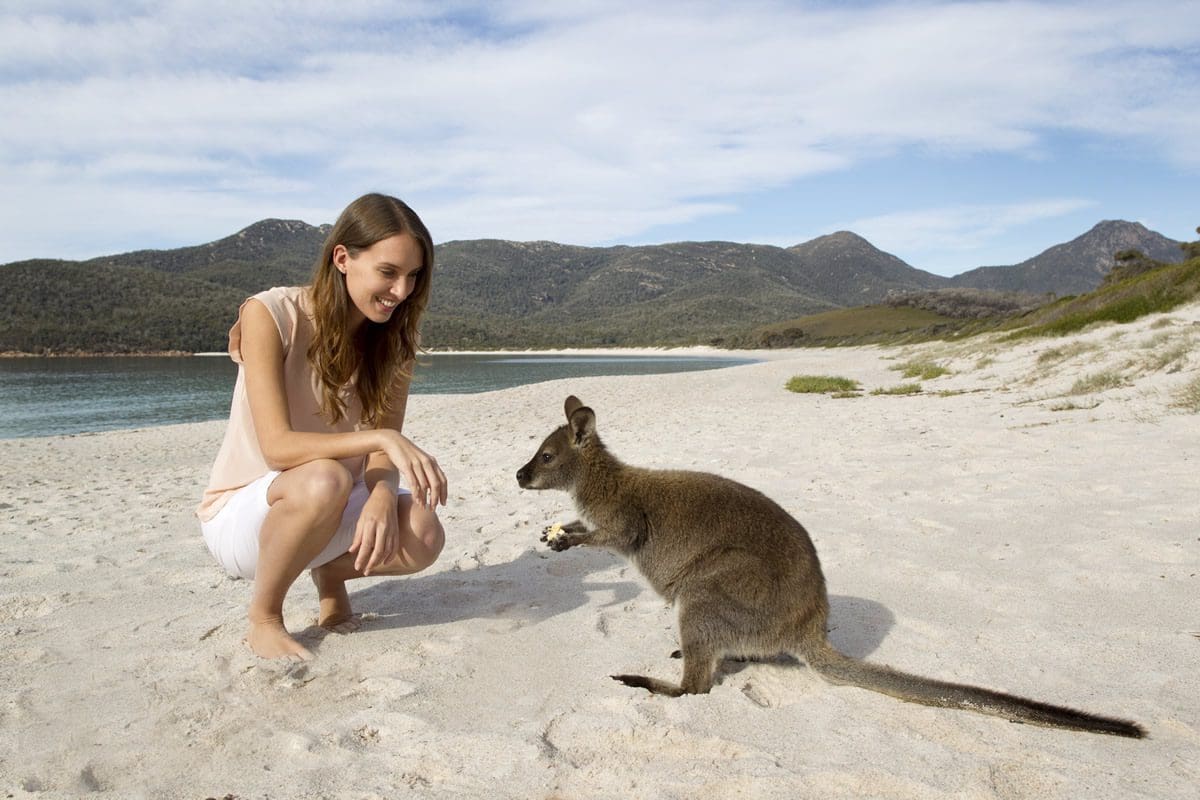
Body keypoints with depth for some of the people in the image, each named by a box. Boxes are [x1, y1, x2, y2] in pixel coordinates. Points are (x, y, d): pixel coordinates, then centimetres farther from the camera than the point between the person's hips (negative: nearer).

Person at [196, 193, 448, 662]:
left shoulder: (393, 337, -5)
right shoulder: (271, 315, -19)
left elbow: (382, 452, -10)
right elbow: (277, 446, -27)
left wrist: (382, 495, -32)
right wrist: (381, 438, -40)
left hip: (333, 511, 4)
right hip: (243, 511, -4)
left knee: (422, 536, -26)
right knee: (325, 479, -38)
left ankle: (332, 572, 8)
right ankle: (262, 618, -10)